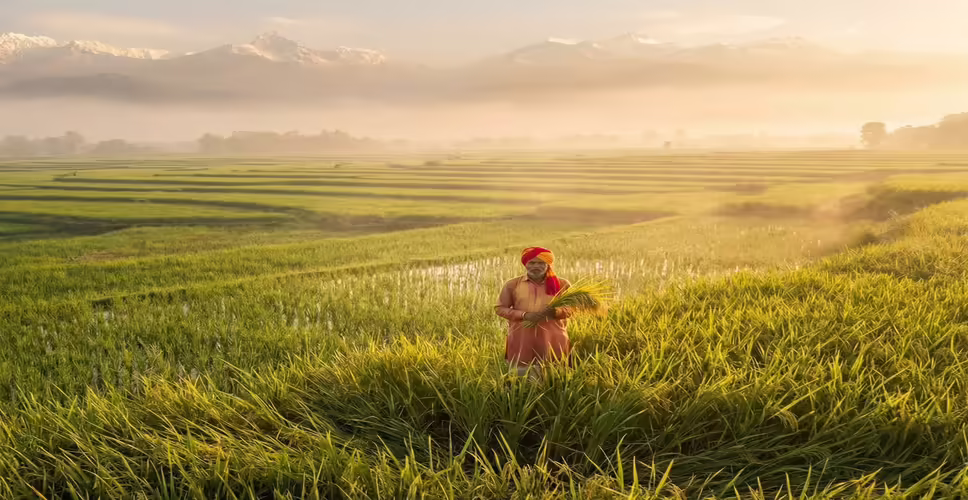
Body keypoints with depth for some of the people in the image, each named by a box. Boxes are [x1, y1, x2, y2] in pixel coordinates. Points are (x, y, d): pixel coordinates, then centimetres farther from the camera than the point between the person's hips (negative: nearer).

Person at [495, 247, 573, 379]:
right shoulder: (513, 284, 3)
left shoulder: (562, 284, 3)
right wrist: (524, 315, -13)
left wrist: (557, 311, -18)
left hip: (552, 340, 0)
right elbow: (500, 308, 3)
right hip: (522, 339, 0)